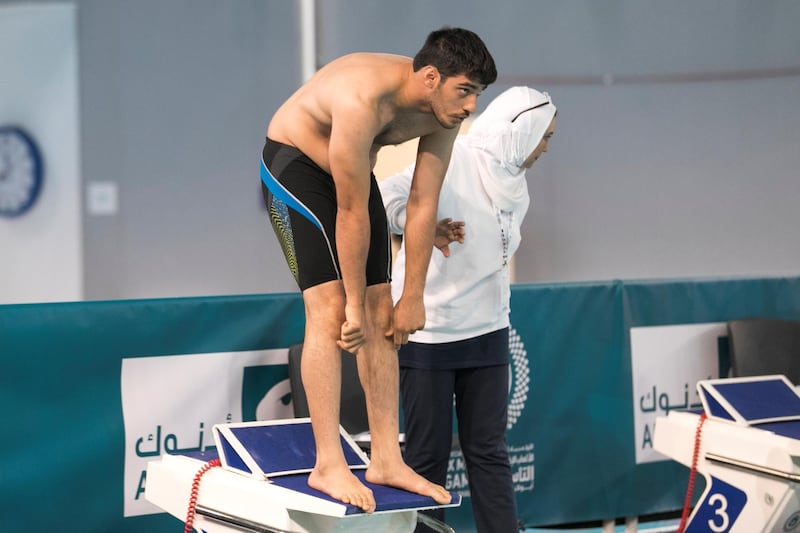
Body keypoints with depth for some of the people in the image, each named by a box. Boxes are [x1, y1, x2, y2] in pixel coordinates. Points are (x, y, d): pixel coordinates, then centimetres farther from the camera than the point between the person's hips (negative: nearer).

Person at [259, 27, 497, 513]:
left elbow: (423, 206, -8)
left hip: (353, 175, 7)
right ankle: (328, 465, -17)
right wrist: (355, 305, -24)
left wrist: (413, 297, -6)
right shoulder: (363, 100, -36)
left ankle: (387, 460, 6)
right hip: (294, 164, -7)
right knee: (330, 309, -18)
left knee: (382, 315, 1)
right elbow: (352, 213, -30)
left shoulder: (443, 113, -14)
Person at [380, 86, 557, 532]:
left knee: (489, 453, 6)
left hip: (486, 332, 7)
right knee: (429, 455, 1)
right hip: (429, 331, -6)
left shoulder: (515, 185, 9)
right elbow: (387, 196, -25)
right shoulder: (451, 161, -14)